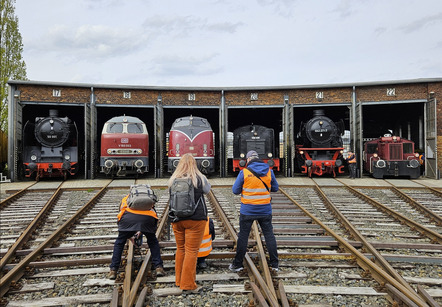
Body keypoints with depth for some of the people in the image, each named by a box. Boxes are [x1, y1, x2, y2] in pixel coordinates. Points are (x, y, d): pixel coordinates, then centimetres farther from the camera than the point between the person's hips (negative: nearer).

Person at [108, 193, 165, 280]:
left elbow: (120, 219, 39)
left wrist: (129, 237, 48)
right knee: (153, 242, 25)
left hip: (128, 217, -1)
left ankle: (113, 270, 20)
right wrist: (141, 231, 39)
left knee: (119, 243, 22)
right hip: (147, 217, 1)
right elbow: (155, 219, 32)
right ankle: (158, 267, 18)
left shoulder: (125, 198, 38)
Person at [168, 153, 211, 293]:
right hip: (195, 220, -4)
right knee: (191, 251, 0)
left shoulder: (173, 180, 0)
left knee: (180, 249, 16)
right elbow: (207, 190, 10)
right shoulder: (199, 178, -8)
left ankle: (179, 280, 28)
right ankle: (188, 285, 5)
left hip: (177, 220, 4)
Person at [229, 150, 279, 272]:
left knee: (243, 236, 7)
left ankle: (237, 264, 16)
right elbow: (275, 188, 9)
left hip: (248, 211, -2)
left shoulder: (244, 172, -9)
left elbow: (235, 190, -5)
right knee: (269, 236, 11)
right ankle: (275, 264, 16)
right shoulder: (269, 171, 0)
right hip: (265, 210, 2)